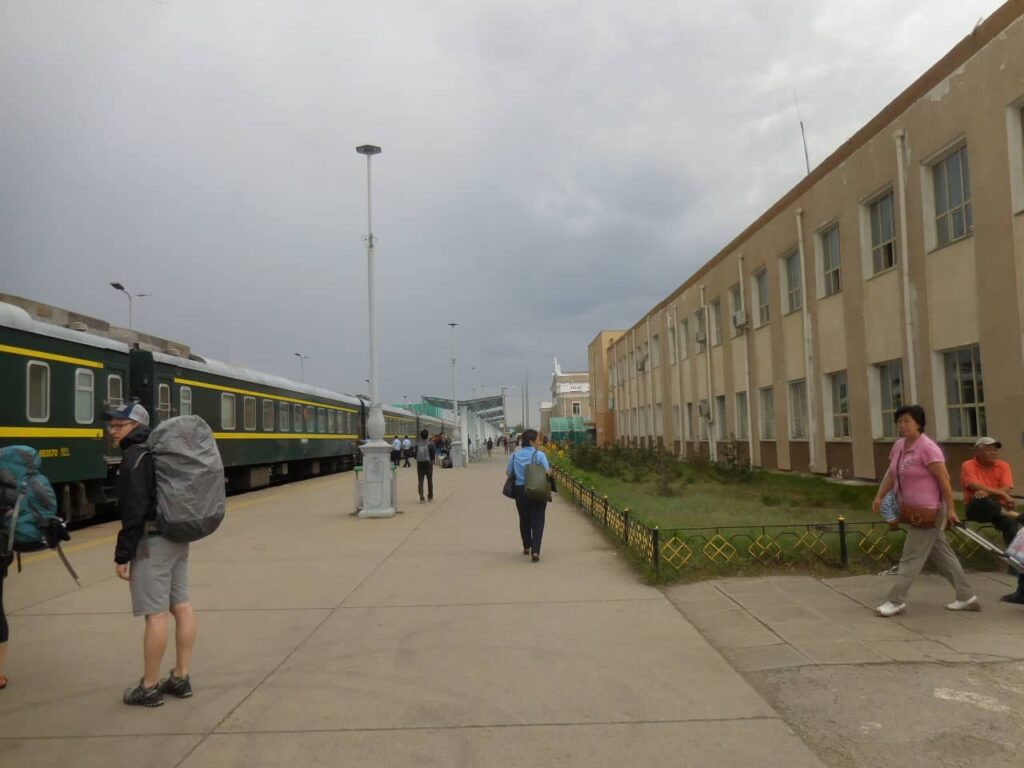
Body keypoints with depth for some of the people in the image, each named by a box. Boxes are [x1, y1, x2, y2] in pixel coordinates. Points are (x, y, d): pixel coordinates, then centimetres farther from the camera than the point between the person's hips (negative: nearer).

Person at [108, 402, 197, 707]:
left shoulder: (135, 456, -14)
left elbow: (134, 511, -20)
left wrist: (122, 554, -16)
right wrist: (179, 532, 22)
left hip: (152, 541, -10)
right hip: (177, 536, 10)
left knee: (155, 613, -3)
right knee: (181, 605, 11)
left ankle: (149, 687, 7)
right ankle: (180, 678, 19)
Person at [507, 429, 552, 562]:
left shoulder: (514, 456, 0)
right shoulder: (540, 455, -11)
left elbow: (508, 473, 5)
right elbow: (548, 472, -14)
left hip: (520, 490, 3)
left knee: (524, 519, 19)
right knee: (537, 520, 1)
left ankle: (526, 547, 32)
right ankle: (535, 550, -10)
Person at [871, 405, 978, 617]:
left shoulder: (927, 448, -19)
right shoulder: (898, 445, 6)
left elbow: (944, 479, -19)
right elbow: (891, 474, 14)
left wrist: (950, 509, -19)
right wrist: (879, 496, 6)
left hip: (928, 511, -9)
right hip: (912, 511, 9)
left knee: (911, 557, -3)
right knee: (942, 554, 16)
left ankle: (896, 601, 4)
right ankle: (966, 597, 26)